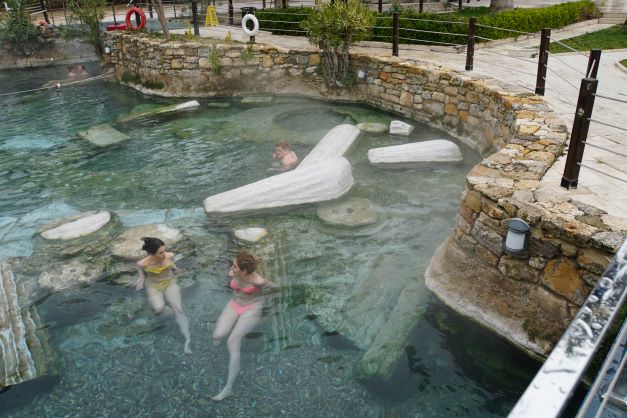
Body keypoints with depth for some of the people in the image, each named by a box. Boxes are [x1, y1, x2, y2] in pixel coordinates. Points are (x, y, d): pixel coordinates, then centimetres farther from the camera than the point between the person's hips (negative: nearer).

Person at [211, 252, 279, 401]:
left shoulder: (257, 281, -28)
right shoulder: (232, 273, -13)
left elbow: (276, 288, -11)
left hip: (252, 309, -5)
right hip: (234, 305, 5)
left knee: (232, 342, -20)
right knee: (218, 335, -18)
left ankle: (229, 387, -16)